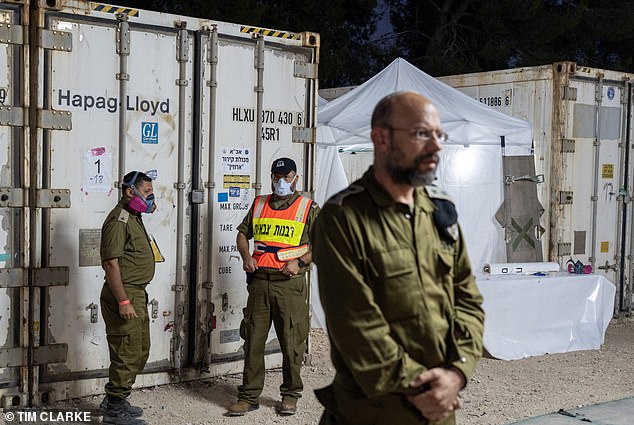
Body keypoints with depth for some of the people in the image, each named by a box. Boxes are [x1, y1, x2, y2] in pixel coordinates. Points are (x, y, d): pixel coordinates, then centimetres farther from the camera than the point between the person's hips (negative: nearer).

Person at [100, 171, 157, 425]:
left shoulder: (133, 218, 17)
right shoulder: (119, 220, -16)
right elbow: (111, 263, -22)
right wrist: (123, 301, -25)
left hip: (137, 294, 11)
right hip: (124, 294, -11)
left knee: (140, 352, 17)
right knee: (127, 354, -6)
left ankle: (115, 400, 29)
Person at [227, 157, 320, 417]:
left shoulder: (308, 208, 4)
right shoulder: (259, 205, 15)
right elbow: (242, 233, 22)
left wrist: (300, 261, -13)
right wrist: (246, 256, 3)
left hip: (290, 283, -3)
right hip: (259, 281, 3)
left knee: (291, 342, 1)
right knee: (253, 340, 5)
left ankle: (290, 395, 17)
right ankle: (248, 397, 14)